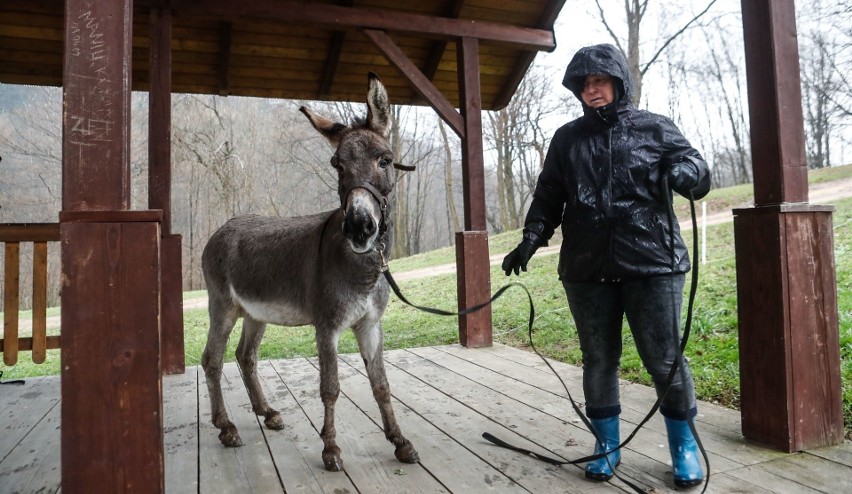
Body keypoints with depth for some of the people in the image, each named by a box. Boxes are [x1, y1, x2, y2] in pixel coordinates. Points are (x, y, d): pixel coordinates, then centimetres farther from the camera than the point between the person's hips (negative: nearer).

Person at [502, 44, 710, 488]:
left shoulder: (655, 129, 6)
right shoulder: (567, 138, 12)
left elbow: (700, 175, 8)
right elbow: (548, 197, 12)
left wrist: (682, 171, -16)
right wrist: (530, 240, -3)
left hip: (653, 264, -2)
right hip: (586, 269, 2)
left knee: (665, 360, 2)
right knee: (598, 362, 10)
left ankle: (685, 447, 25)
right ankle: (606, 445, 28)